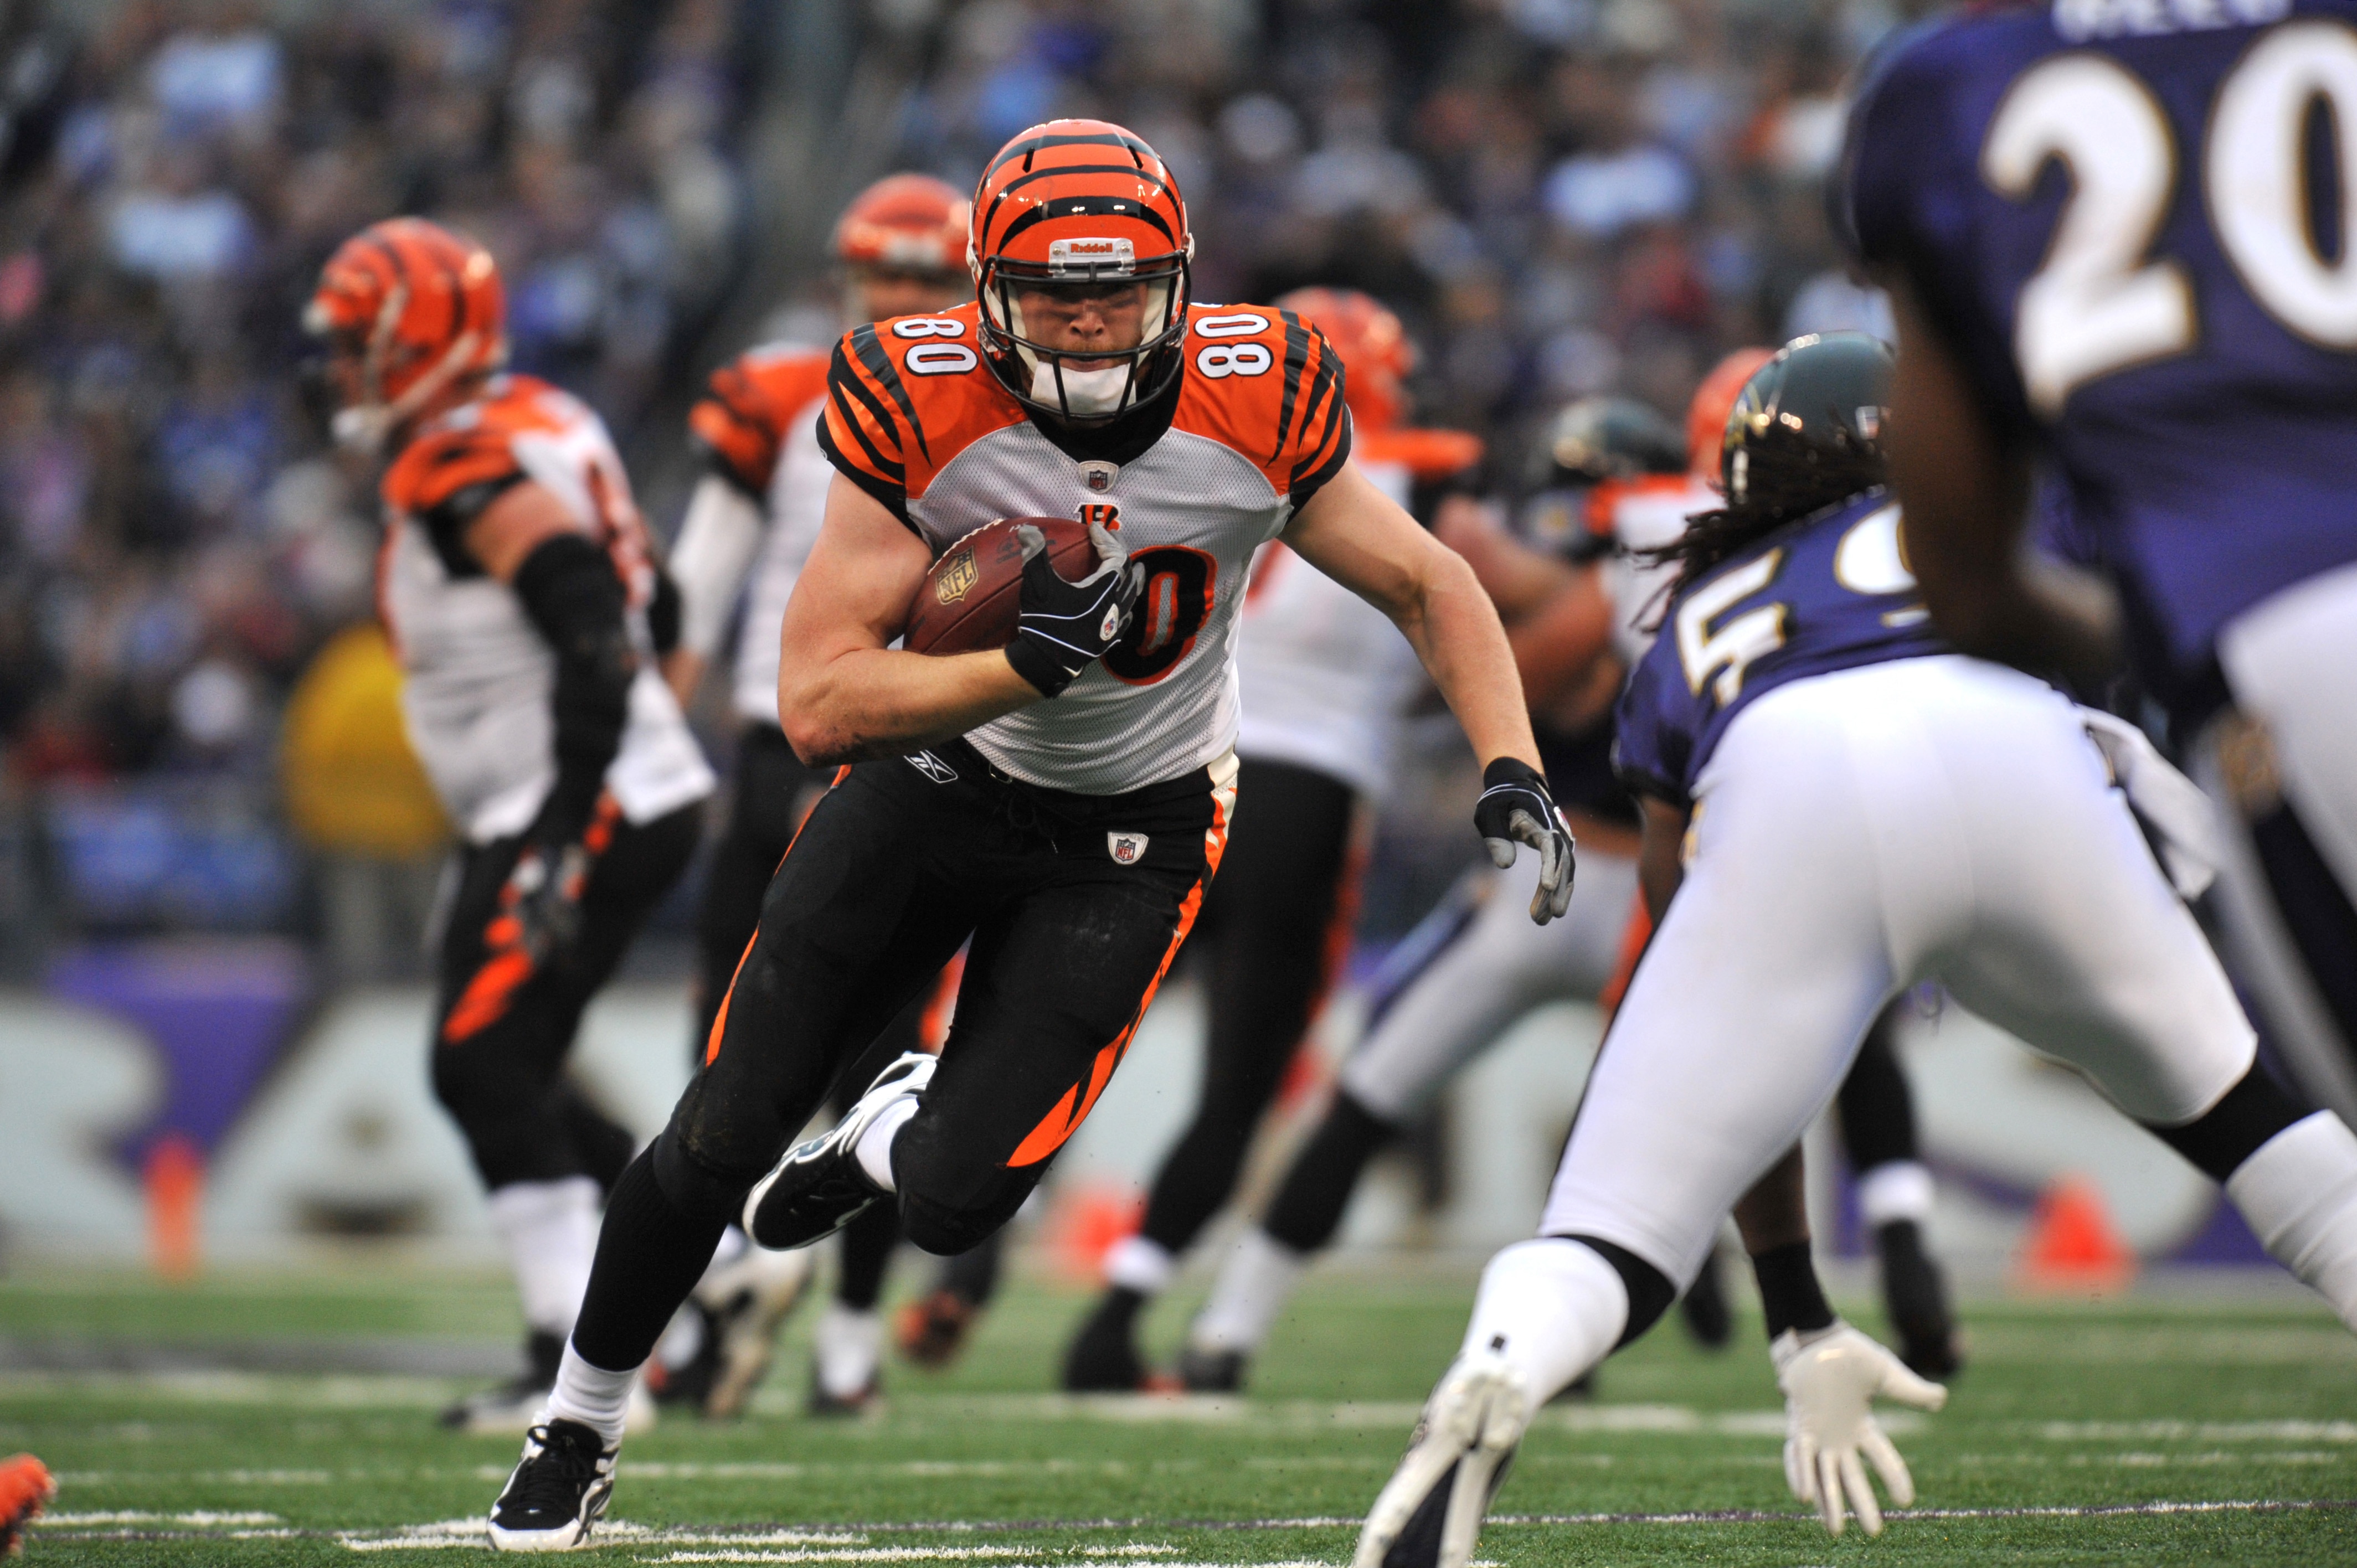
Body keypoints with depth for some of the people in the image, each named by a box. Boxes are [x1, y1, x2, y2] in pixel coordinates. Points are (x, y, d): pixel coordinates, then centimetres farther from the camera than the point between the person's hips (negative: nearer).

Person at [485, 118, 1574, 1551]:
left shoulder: (1258, 410, -20)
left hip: (1130, 830, 0)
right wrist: (1030, 666, -36)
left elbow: (1430, 588, -3)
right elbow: (819, 705, -25)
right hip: (937, 771, 0)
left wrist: (1513, 772, -15)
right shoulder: (923, 411, -23)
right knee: (723, 1142, 0)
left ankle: (895, 1137, 28)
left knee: (957, 1202, -12)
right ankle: (581, 1431, 26)